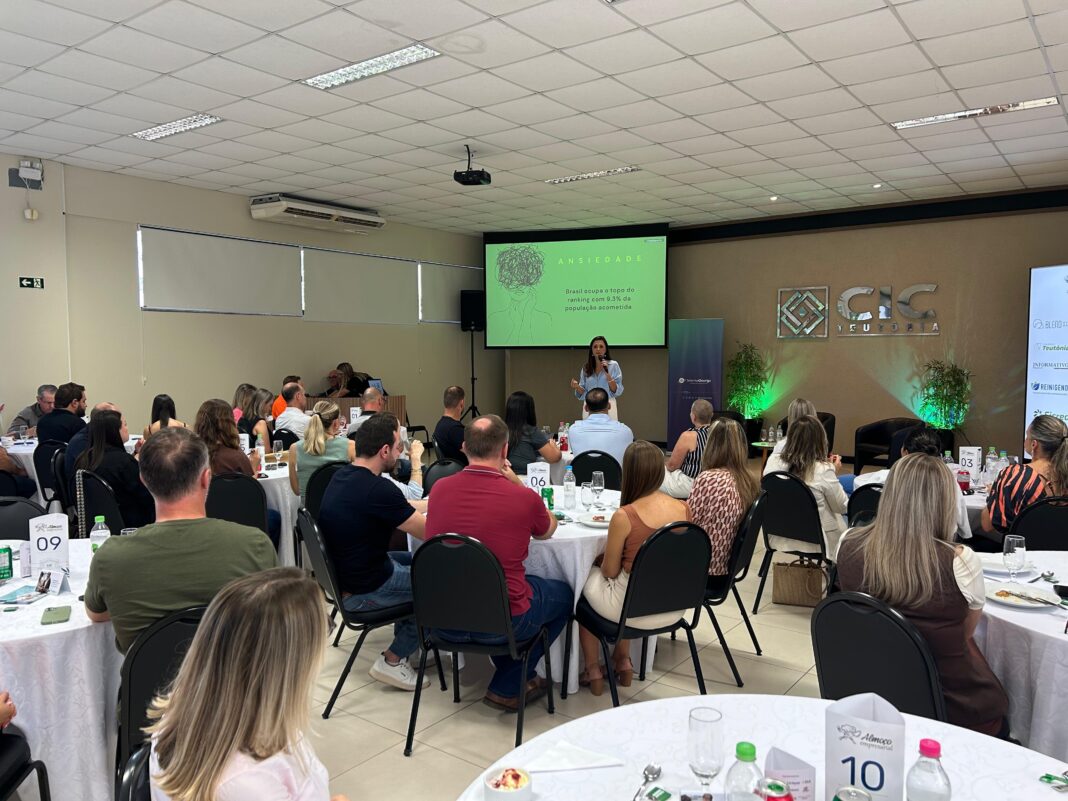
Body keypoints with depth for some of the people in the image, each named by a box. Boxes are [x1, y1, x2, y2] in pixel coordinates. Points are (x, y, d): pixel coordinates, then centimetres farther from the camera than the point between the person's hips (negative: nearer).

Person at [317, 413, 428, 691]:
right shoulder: (377, 489, -29)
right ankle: (393, 660, 11)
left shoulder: (342, 476, 0)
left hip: (343, 574, 9)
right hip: (362, 592, -9)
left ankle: (405, 641, 32)